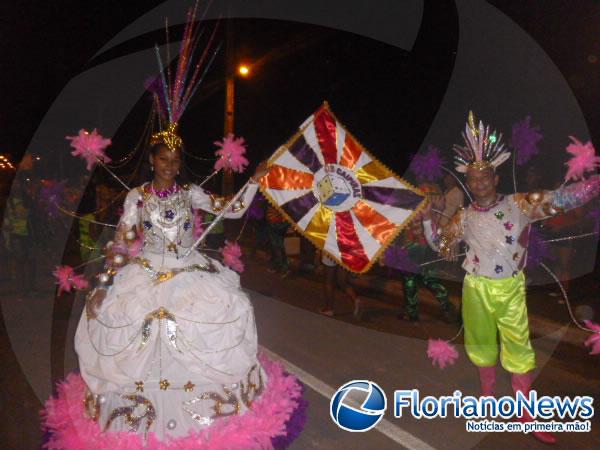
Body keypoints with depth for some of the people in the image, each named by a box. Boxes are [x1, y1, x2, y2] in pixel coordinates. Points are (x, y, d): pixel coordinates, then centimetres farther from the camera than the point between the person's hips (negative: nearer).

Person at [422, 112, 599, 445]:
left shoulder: (520, 205, -7)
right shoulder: (464, 218, -2)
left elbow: (560, 199, -14)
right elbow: (440, 246, 9)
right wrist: (427, 219, -3)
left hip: (511, 289, -1)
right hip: (476, 289, 1)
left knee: (518, 347, 7)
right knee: (482, 343, 16)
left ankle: (524, 412, 23)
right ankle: (488, 395, 39)